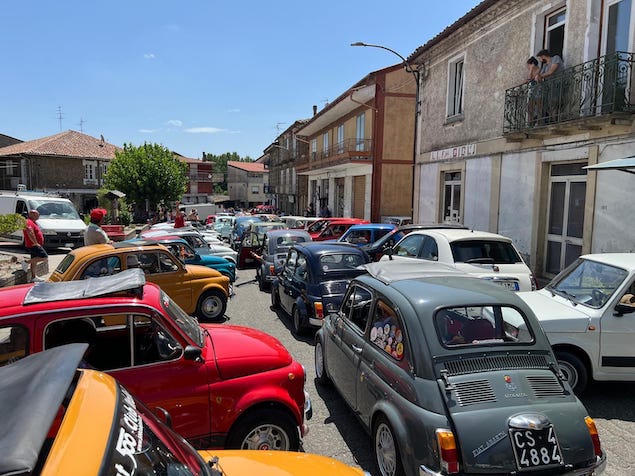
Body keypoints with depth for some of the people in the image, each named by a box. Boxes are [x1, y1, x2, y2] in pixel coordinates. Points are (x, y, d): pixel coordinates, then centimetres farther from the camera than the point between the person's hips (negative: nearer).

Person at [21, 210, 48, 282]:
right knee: (44, 257, -16)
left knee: (34, 261, 12)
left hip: (34, 245, 11)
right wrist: (36, 243, -23)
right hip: (33, 245, -11)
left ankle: (34, 277, 16)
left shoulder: (33, 222, 21)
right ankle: (26, 262, -11)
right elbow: (30, 234, -25)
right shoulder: (29, 222, -13)